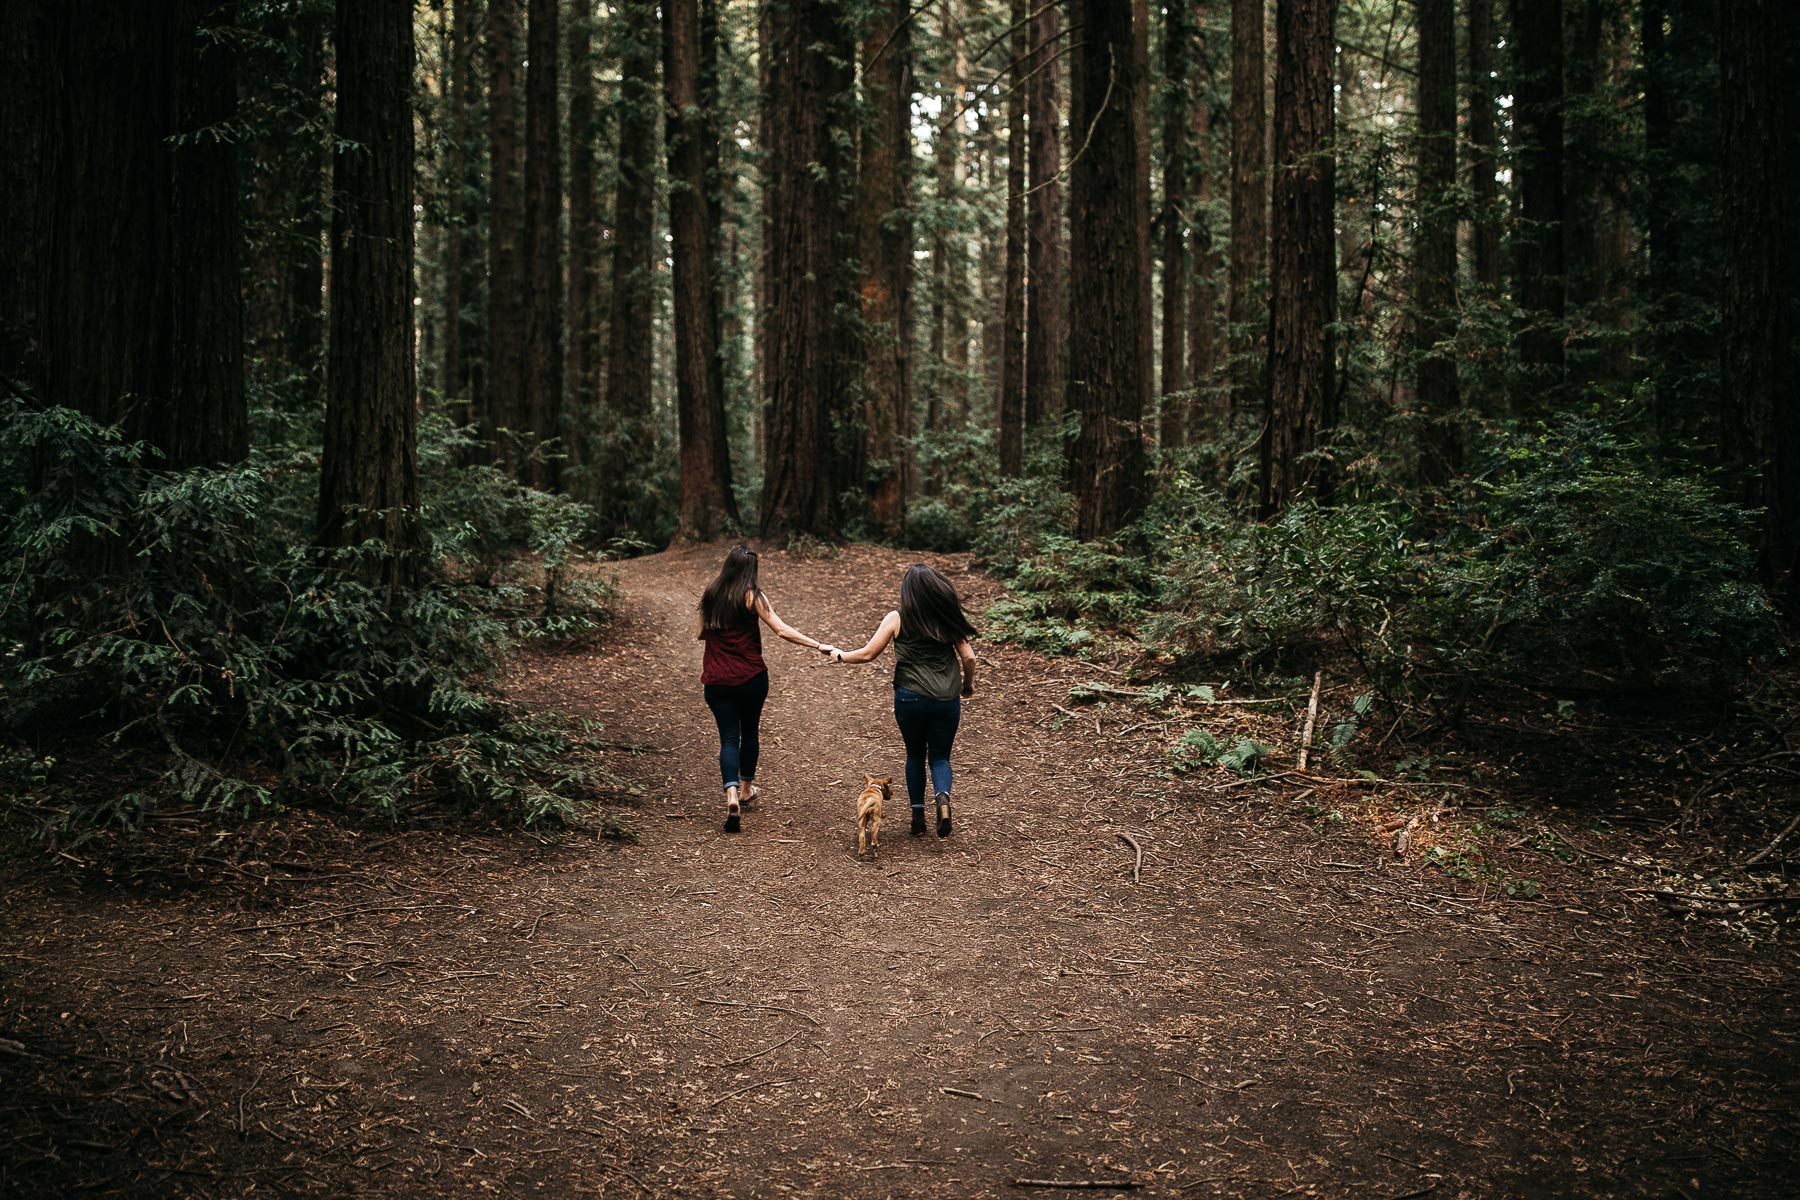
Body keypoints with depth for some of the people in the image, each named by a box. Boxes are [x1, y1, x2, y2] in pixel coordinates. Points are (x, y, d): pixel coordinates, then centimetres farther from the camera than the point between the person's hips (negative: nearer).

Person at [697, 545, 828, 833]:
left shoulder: (710, 595, 2)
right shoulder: (752, 597, -9)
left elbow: (701, 634, 12)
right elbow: (782, 630, -17)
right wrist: (819, 646, -18)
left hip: (717, 680, 2)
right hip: (751, 678, -2)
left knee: (728, 738, 2)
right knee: (750, 732, 18)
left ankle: (732, 798, -19)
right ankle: (746, 792, 33)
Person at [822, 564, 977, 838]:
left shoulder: (897, 619, -3)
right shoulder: (950, 616, 1)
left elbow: (868, 654, -2)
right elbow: (968, 657, 2)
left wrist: (839, 656, 16)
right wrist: (968, 683, 21)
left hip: (910, 698, -1)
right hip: (947, 700, 1)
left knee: (915, 754, 19)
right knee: (940, 756, 12)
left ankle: (918, 815, 17)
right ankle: (943, 797, -17)